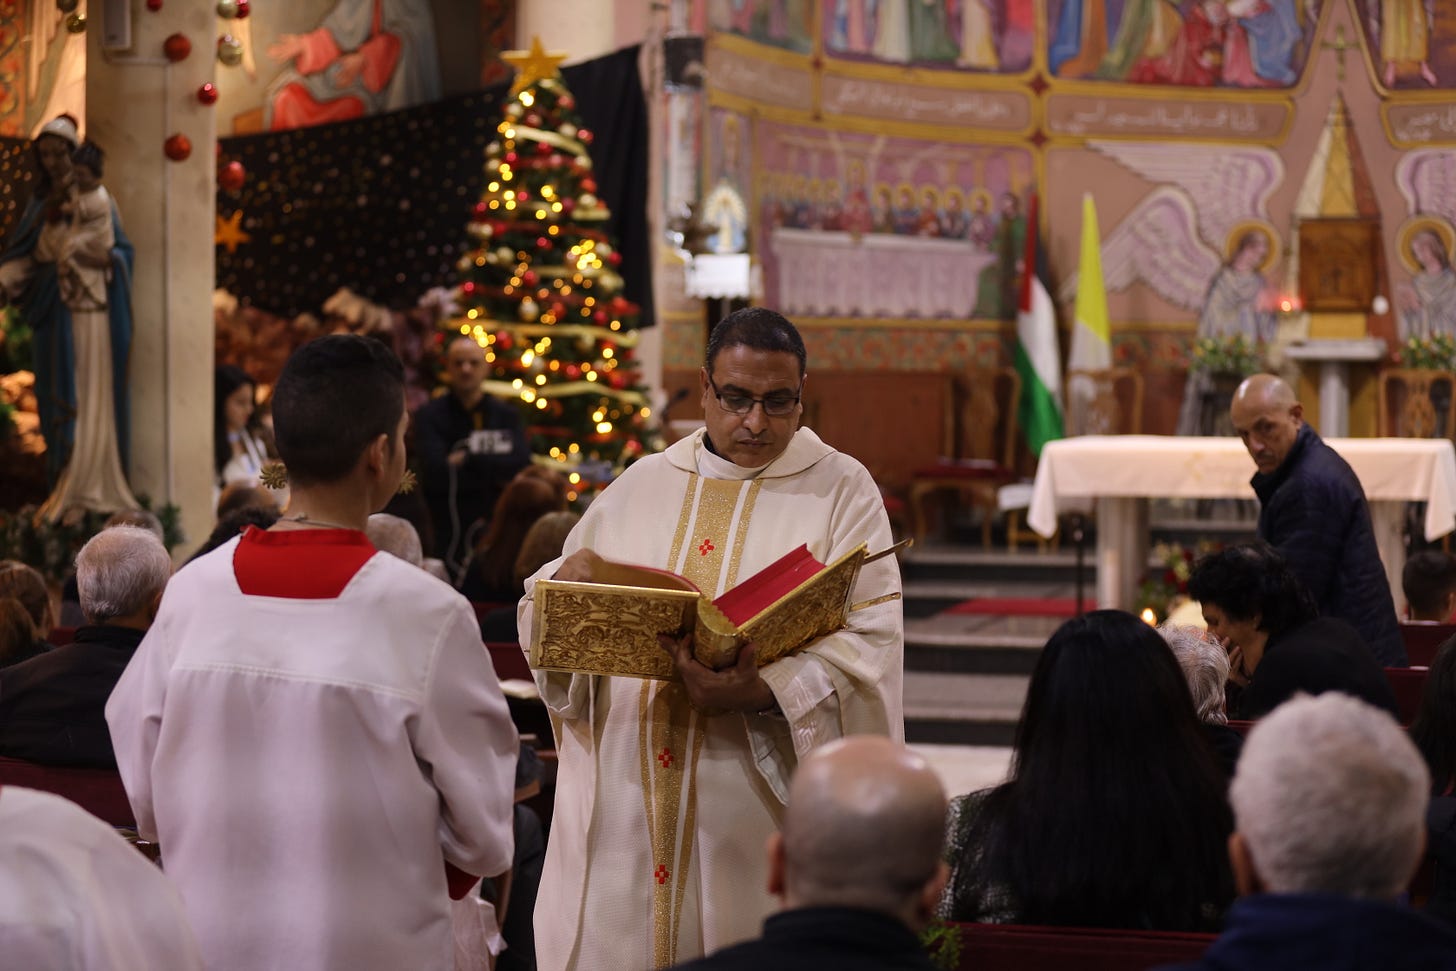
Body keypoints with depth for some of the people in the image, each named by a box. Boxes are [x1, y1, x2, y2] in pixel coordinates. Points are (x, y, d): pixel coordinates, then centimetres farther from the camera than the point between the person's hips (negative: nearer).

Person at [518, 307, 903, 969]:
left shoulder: (841, 491, 2)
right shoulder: (640, 486, 13)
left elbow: (867, 648, -8)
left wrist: (761, 693, -25)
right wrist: (566, 582, -11)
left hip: (757, 809, -3)